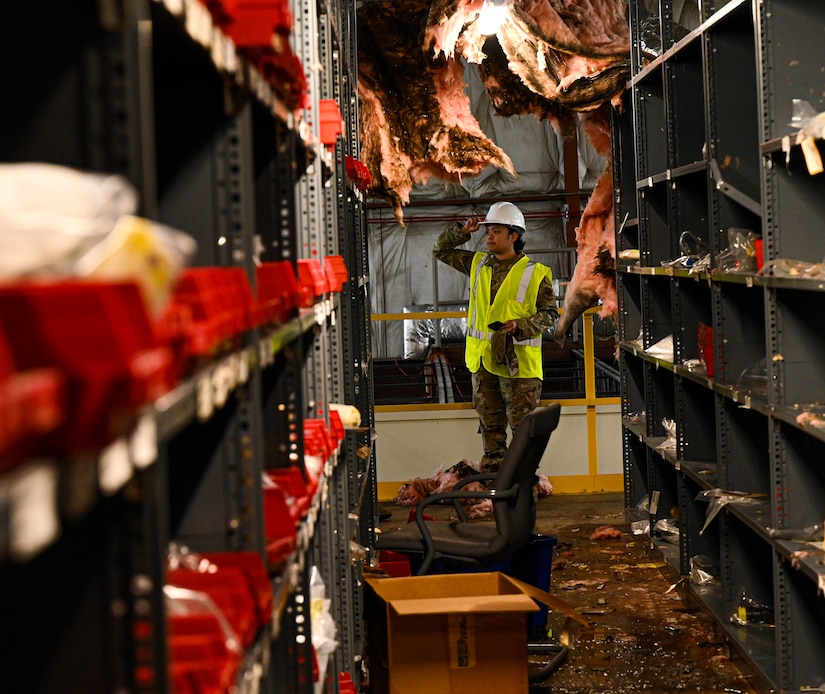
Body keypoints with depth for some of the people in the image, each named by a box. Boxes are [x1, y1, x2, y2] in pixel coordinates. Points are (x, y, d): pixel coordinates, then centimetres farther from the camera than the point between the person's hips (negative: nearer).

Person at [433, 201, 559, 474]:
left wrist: (520, 325, -19)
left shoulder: (535, 273, -6)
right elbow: (441, 251, 19)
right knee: (490, 421, 13)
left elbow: (550, 314, -4)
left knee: (522, 422, -2)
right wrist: (461, 231, 3)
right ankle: (491, 468, 22)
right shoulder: (478, 264, 9)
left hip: (518, 359, -5)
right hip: (482, 358, 5)